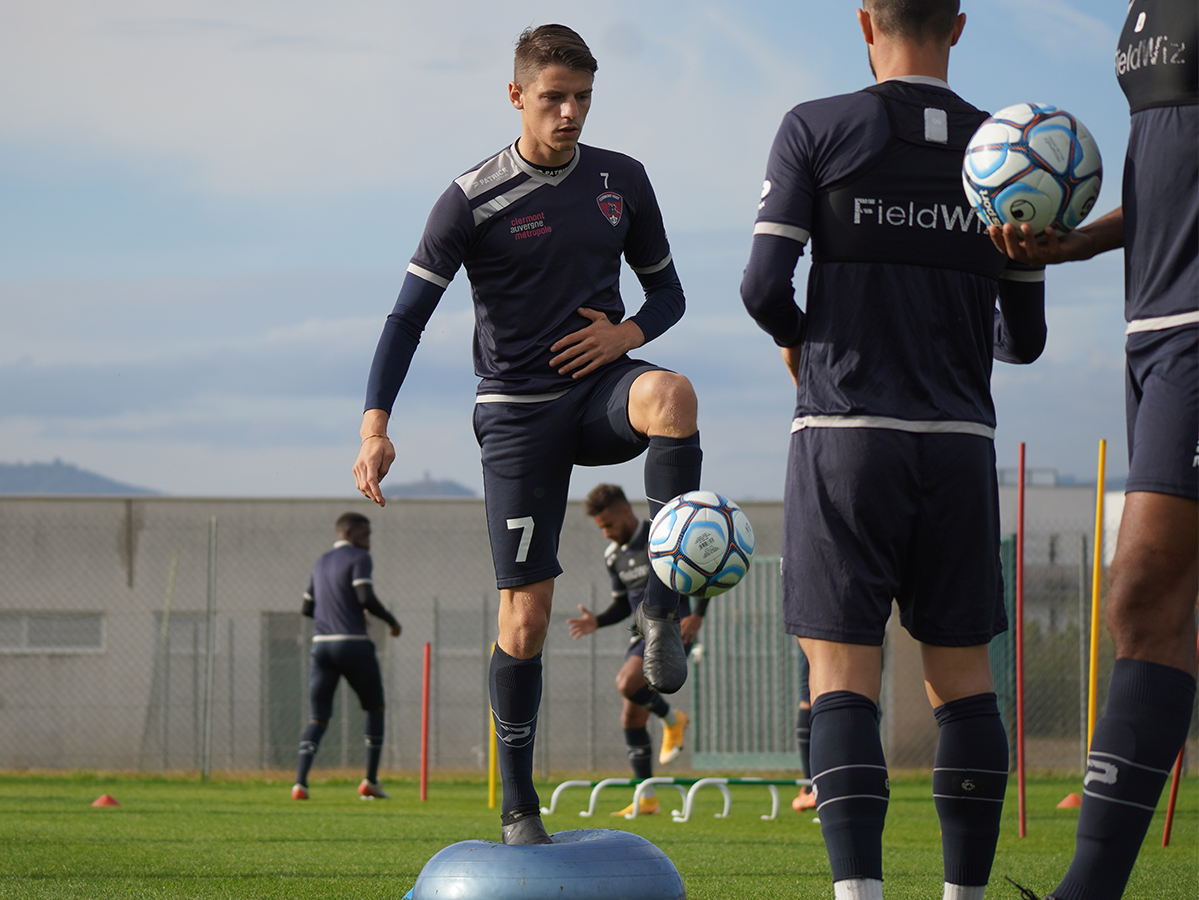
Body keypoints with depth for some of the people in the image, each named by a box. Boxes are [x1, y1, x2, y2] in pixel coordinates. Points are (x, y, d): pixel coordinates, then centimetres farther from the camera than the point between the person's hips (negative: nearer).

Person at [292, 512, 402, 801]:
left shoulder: (320, 564, 20)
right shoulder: (359, 558, -3)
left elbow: (307, 608, 25)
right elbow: (366, 598, -16)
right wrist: (391, 620, -1)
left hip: (322, 645, 6)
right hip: (353, 644, -6)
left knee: (317, 718, 3)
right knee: (375, 708, 12)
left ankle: (300, 781, -16)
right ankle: (370, 781, 8)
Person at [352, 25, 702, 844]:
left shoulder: (622, 182, 4)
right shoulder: (474, 200, -7)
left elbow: (668, 292, 14)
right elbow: (409, 316, -9)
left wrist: (627, 333, -10)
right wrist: (377, 425, -22)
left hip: (598, 383, 2)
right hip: (519, 411, -2)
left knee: (672, 397, -36)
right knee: (526, 614, -5)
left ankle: (662, 605, -25)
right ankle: (519, 808, 10)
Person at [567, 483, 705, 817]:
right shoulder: (613, 555, 10)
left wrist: (697, 616, -19)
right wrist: (596, 621, 0)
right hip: (643, 636, 8)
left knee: (627, 682, -29)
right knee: (631, 719, 3)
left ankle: (673, 720, -1)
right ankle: (647, 800, 9)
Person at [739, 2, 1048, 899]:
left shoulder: (817, 130, -1)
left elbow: (763, 285, -7)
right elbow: (1025, 337, 12)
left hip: (846, 432, -3)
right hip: (960, 442, 3)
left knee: (843, 674, -5)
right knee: (962, 676, 9)